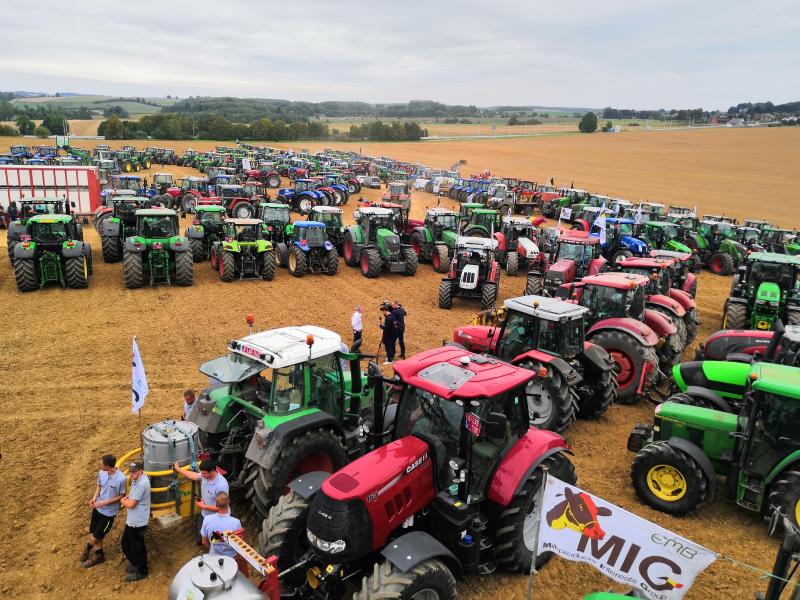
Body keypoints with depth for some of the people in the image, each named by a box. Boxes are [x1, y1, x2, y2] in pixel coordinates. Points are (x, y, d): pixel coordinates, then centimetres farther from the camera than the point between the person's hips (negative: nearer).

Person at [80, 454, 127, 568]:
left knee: (97, 535, 8)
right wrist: (94, 497, -10)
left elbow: (122, 496, -16)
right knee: (94, 533, 17)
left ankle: (87, 549, 39)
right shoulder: (101, 473, -12)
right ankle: (99, 555, 38)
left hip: (109, 512, -6)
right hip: (98, 508, 6)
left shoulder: (121, 479, -30)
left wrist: (105, 502, -21)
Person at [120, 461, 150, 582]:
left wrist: (122, 501, -5)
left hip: (137, 522, -10)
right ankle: (135, 564, 43)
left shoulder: (142, 483, -28)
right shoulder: (136, 479, 2)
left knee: (137, 547, 8)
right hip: (131, 520, 10)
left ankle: (141, 572, 26)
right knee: (126, 545, 23)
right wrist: (126, 499, 1)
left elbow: (131, 504, -24)